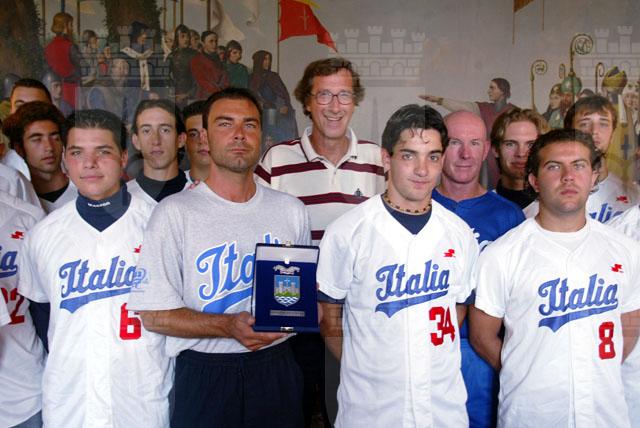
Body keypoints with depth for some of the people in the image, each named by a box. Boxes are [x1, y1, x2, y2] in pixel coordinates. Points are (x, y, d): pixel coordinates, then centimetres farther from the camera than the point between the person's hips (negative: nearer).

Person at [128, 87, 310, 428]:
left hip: (277, 370, 4)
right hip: (205, 376, -3)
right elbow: (152, 313, -11)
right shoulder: (175, 213, -8)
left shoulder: (291, 210, 6)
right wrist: (229, 326, -22)